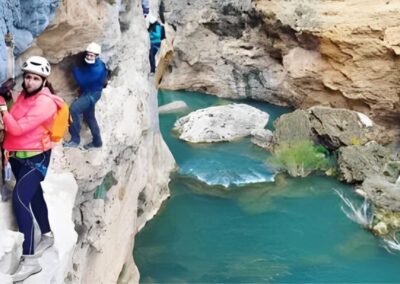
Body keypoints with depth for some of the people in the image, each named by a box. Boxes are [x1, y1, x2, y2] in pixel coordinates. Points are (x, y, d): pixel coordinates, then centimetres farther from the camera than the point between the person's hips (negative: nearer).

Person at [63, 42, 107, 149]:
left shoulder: (97, 70, -28)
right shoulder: (89, 64, 1)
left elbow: (82, 81, -28)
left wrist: (75, 69, -19)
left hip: (92, 94, -10)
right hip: (86, 93, 10)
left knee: (73, 109, -28)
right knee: (89, 117, 21)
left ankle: (75, 139, -21)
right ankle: (97, 141, 38)